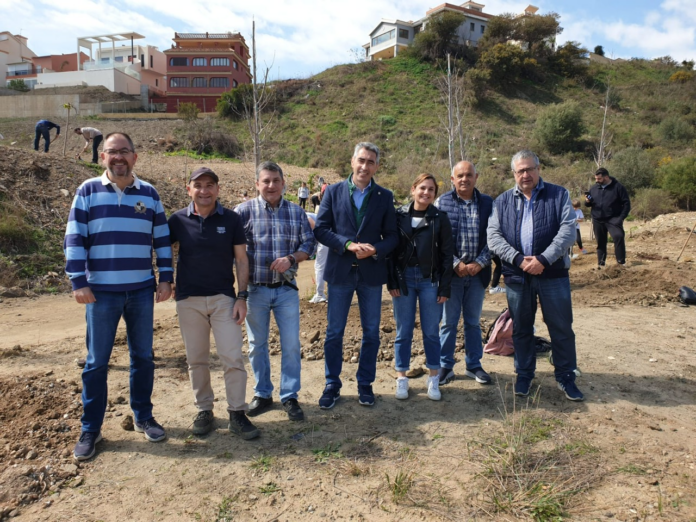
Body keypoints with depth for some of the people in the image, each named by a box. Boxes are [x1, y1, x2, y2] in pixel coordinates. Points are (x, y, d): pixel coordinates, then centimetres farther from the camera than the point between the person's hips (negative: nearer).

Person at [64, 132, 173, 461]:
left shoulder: (149, 193, 7)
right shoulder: (87, 192, 1)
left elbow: (162, 239, 8)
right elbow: (74, 240, -2)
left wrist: (166, 278, 3)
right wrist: (78, 282, -8)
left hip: (142, 290, 2)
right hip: (101, 290, -2)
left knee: (143, 358, 11)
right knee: (96, 362, 6)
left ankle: (143, 418, 27)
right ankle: (90, 429, 20)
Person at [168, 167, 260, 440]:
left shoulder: (231, 219, -1)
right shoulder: (178, 220, 0)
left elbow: (241, 259, 1)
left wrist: (242, 297, -5)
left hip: (224, 298, -1)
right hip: (189, 300, 1)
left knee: (233, 358, -4)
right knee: (196, 360, 9)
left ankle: (237, 414, 7)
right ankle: (204, 410, 25)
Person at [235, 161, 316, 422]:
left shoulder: (296, 212, 5)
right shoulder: (245, 210, -2)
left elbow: (309, 244, 6)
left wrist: (291, 258, -14)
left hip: (286, 289, 1)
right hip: (256, 289, -1)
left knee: (291, 344, 4)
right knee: (257, 344, 11)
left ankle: (290, 396, 19)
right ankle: (262, 394, 28)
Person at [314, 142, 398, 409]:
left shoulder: (385, 197, 3)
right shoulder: (333, 191, 2)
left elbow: (392, 236, 2)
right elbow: (320, 229, -4)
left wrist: (374, 250, -17)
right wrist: (349, 244, -17)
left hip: (371, 273, 1)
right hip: (340, 271, -1)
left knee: (371, 332, 10)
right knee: (334, 332, 7)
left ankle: (365, 384, 27)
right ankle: (332, 385, 23)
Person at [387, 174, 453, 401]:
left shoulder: (440, 218, 1)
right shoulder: (399, 215, 2)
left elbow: (447, 254, 0)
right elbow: (390, 249, 3)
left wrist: (445, 287, -5)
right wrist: (391, 281, -4)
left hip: (430, 280, 0)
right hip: (404, 278, 1)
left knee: (431, 331, 7)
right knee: (403, 331, 7)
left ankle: (434, 379, 22)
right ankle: (401, 378, 20)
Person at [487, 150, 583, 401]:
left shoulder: (558, 195, 3)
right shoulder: (503, 201, 8)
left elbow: (568, 230, -8)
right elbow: (493, 236, -1)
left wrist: (543, 259, -18)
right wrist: (519, 259, -15)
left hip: (553, 274, -1)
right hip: (516, 276, 2)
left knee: (562, 328, 6)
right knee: (521, 328, 12)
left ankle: (565, 376, 24)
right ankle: (524, 375, 27)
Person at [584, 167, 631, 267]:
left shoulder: (618, 187, -2)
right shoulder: (594, 188, 10)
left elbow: (626, 203, -3)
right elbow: (588, 203, 19)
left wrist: (621, 218, -13)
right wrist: (587, 201, -6)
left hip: (613, 219, -4)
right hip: (598, 220, 4)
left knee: (618, 236, -24)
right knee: (600, 242, 8)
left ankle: (621, 261, -19)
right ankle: (601, 263, 18)